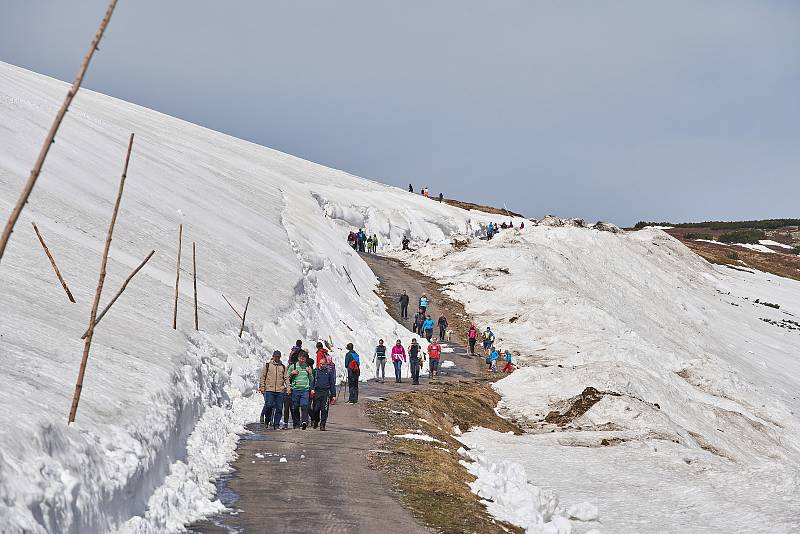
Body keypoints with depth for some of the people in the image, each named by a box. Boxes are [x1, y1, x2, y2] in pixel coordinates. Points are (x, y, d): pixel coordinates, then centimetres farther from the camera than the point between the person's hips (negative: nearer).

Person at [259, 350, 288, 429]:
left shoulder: (283, 367, 15)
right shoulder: (268, 365, 8)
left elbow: (286, 378, 14)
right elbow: (262, 376, 8)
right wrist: (262, 387, 0)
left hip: (280, 390, 2)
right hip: (269, 390, -2)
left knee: (279, 408, 0)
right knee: (269, 405, -13)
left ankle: (276, 424, 6)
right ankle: (267, 419, 11)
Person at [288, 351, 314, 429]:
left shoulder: (308, 367, 13)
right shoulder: (293, 366, 8)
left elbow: (311, 381, 17)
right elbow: (287, 378, 13)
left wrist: (310, 373, 0)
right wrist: (291, 373, -5)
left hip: (305, 390, -1)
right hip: (295, 389, 1)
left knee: (304, 405, -16)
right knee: (295, 407, 3)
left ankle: (304, 421, -25)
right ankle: (296, 423, 13)